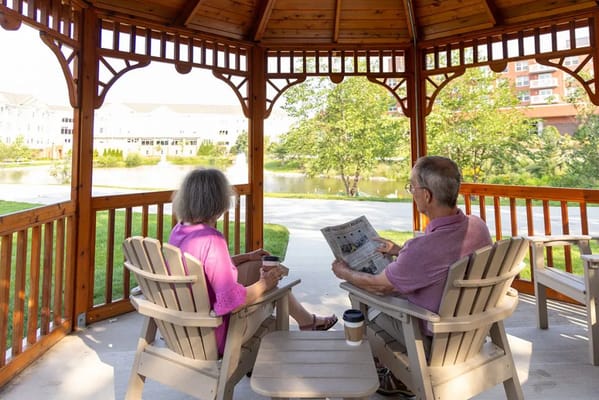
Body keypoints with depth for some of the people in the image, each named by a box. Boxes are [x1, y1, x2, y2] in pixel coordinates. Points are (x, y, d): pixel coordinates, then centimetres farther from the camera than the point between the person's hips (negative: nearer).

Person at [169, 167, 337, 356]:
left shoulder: (178, 230, -5)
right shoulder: (212, 239, -33)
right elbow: (230, 301, -32)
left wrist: (247, 257, 11)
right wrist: (263, 285, -15)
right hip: (213, 337, -8)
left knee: (259, 267, 16)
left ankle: (307, 319, 34)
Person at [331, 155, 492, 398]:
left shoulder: (423, 247, -37)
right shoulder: (478, 226, -13)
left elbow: (379, 286, -19)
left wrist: (344, 273, 0)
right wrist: (399, 251, 13)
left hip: (434, 340, -7)